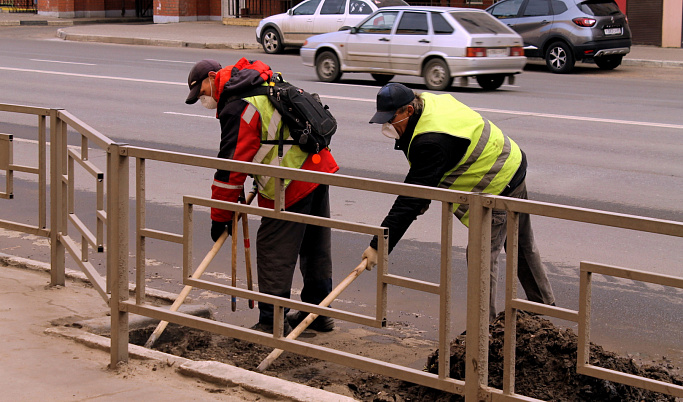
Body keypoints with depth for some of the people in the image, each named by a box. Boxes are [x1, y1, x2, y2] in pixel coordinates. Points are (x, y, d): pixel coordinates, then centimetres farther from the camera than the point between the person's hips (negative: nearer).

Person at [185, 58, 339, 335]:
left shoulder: (237, 108, -14)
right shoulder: (265, 84, 15)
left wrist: (220, 217, -8)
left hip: (291, 186, -10)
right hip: (320, 166, 10)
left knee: (274, 252, -1)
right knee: (316, 247, 17)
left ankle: (273, 320, 3)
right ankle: (319, 311, 28)